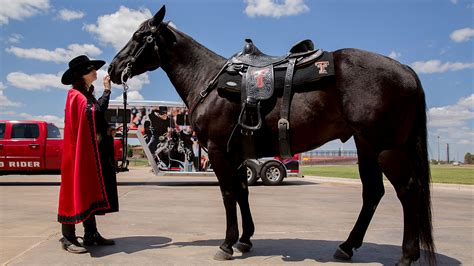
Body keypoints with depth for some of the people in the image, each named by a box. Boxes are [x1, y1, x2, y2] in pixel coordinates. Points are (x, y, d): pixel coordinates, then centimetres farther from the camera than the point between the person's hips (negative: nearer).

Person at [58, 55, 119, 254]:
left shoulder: (87, 95, 18)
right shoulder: (75, 95, -9)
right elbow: (96, 112, -24)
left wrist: (106, 130, 0)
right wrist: (107, 90, -15)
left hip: (91, 152, 9)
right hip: (80, 152, -9)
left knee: (90, 191, 11)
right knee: (76, 190, -6)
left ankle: (91, 234, 17)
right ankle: (68, 237, 0)